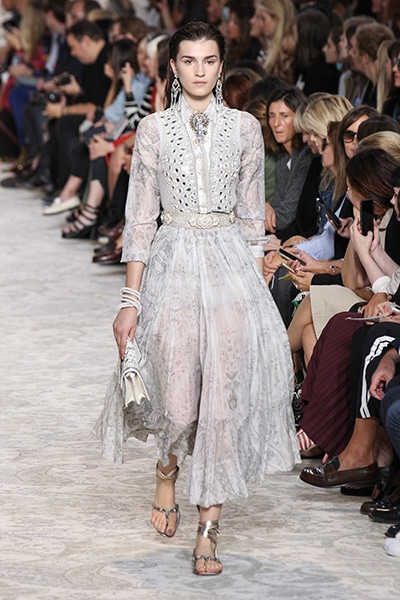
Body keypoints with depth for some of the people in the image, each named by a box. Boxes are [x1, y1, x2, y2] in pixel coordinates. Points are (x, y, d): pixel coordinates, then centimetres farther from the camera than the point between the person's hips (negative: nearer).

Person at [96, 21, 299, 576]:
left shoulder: (244, 128, 5)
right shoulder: (154, 130, 2)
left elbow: (253, 217, 10)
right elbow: (140, 218, 2)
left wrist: (259, 288, 5)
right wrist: (131, 300, -1)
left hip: (231, 264, 1)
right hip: (173, 264, -1)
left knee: (224, 398, -4)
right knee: (178, 405, -3)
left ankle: (209, 529, 3)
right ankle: (168, 470, 33)